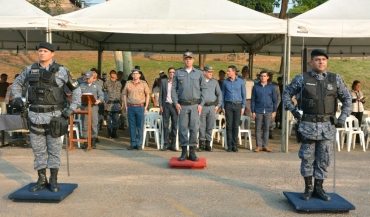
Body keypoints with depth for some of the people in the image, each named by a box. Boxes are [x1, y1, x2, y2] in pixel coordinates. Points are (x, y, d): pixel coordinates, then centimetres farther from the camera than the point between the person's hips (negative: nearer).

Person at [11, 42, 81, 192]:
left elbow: (76, 89, 2)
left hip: (54, 115, -3)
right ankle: (41, 180, 20)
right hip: (35, 115, 3)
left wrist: (72, 109, -7)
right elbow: (16, 83, 21)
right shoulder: (30, 70, 6)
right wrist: (16, 97, 1)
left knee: (54, 149, 3)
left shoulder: (61, 71, -3)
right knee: (38, 150, 9)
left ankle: (53, 181, 14)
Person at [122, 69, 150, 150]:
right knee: (132, 126, 6)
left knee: (140, 126, 2)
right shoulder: (128, 83, 6)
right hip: (130, 107, 1)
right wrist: (126, 106, 4)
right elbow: (124, 95, 11)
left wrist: (146, 106, -1)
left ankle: (139, 144, 11)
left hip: (140, 107, -1)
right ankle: (133, 144, 15)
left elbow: (147, 95, 6)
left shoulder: (143, 83, 3)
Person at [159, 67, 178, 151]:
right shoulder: (163, 81, 8)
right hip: (166, 105, 1)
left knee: (174, 126, 3)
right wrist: (160, 105, 1)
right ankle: (166, 144, 11)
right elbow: (160, 94, 9)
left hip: (175, 105, -1)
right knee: (165, 125, 4)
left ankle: (173, 144, 11)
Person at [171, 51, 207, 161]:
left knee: (194, 128, -1)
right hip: (182, 105, 0)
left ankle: (192, 152, 8)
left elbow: (204, 89, 7)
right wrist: (176, 103, -2)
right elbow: (173, 89, 8)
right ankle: (184, 152, 10)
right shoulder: (178, 73, 10)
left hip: (195, 105, 0)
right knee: (183, 128, 1)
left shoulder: (199, 73, 9)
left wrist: (201, 104, -2)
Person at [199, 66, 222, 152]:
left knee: (210, 126, 5)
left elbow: (219, 94, 15)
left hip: (212, 106, 2)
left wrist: (218, 105, 7)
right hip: (202, 106, -2)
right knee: (202, 126, 0)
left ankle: (208, 143, 13)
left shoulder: (214, 82, 11)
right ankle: (201, 143, 9)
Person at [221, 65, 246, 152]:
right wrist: (223, 107, 3)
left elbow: (244, 95, 5)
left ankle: (235, 145, 9)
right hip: (228, 105, 1)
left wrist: (243, 107, 0)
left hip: (238, 105, -1)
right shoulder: (225, 82, 4)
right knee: (229, 126, 1)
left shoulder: (241, 82, 1)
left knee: (236, 126, 1)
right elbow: (223, 95, 8)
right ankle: (229, 145, 7)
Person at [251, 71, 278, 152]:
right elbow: (253, 100, 4)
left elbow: (275, 100, 8)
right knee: (258, 129, 3)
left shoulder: (271, 87, 6)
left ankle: (265, 145, 15)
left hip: (268, 111, 1)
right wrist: (253, 111, -1)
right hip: (258, 111, 0)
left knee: (266, 128, 6)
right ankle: (258, 145, 11)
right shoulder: (256, 87, 4)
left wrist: (274, 111, 3)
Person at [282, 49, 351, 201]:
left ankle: (318, 188, 21)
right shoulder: (302, 79, 0)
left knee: (324, 159, 8)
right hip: (308, 125, -2)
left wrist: (343, 118, 4)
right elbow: (286, 93, 9)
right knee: (307, 157, 4)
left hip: (327, 126, 2)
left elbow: (347, 99, 13)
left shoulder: (336, 79, 5)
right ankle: (308, 188, 17)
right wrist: (293, 110, -1)